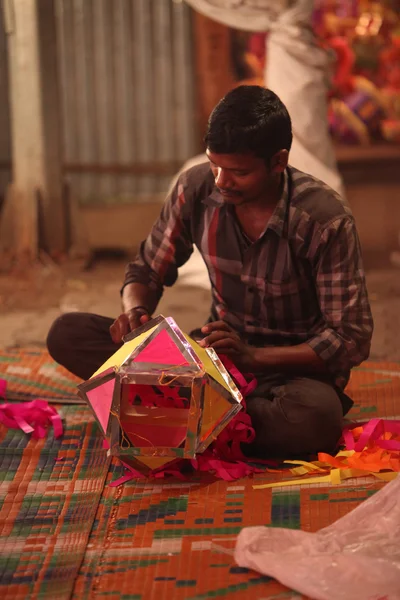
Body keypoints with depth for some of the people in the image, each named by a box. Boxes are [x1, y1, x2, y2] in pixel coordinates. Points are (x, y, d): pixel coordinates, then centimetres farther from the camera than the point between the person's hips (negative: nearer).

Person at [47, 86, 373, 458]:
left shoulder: (325, 221, -20)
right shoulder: (196, 188, -9)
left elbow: (352, 340, -18)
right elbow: (147, 271, 6)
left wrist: (253, 356, -31)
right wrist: (134, 312, -19)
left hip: (297, 365, -4)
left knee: (316, 417, -43)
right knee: (66, 334, -12)